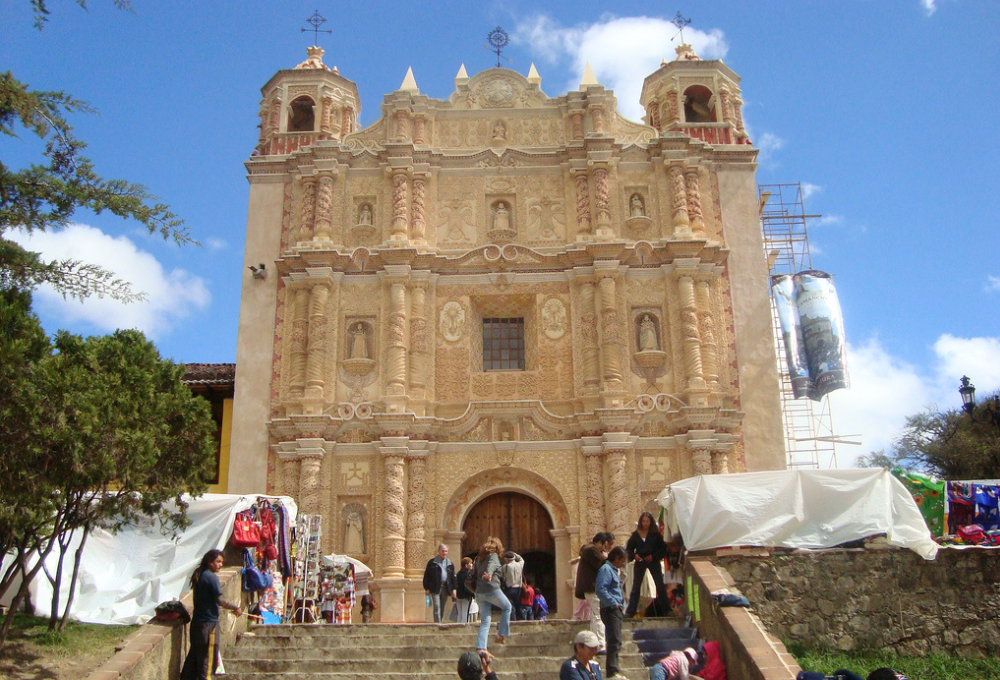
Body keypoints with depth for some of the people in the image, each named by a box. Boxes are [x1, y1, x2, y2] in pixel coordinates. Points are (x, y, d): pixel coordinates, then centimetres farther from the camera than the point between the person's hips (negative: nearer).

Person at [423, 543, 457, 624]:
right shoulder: (432, 562, 3)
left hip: (446, 589, 4)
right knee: (437, 607, -11)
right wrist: (426, 588, -4)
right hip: (435, 588, -4)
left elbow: (453, 577, 15)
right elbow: (426, 576, 1)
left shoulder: (450, 564, 15)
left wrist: (453, 589, 6)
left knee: (443, 608, 8)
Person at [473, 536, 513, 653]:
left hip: (479, 592, 6)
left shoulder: (478, 558, 18)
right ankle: (501, 634, 10)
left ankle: (481, 647, -3)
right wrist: (489, 575, -44)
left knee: (484, 621, 8)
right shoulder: (493, 555, -1)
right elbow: (491, 565, -24)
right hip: (491, 590, -6)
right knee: (507, 607, 17)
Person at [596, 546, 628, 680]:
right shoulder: (606, 569, -11)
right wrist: (614, 603, -18)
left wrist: (621, 605, 14)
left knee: (615, 641, 13)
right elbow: (600, 590, -22)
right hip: (610, 610, -10)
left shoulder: (615, 570, 20)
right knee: (615, 640, -14)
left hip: (617, 610, 10)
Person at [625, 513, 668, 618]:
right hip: (640, 562, 1)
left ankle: (666, 609, 10)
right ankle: (630, 612, 3)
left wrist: (653, 556, -13)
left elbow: (663, 548, -1)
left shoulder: (656, 534, -1)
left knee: (660, 585, 1)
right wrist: (634, 555, -13)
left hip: (653, 561, -1)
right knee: (635, 587, 1)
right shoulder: (635, 535, 2)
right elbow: (629, 549, 6)